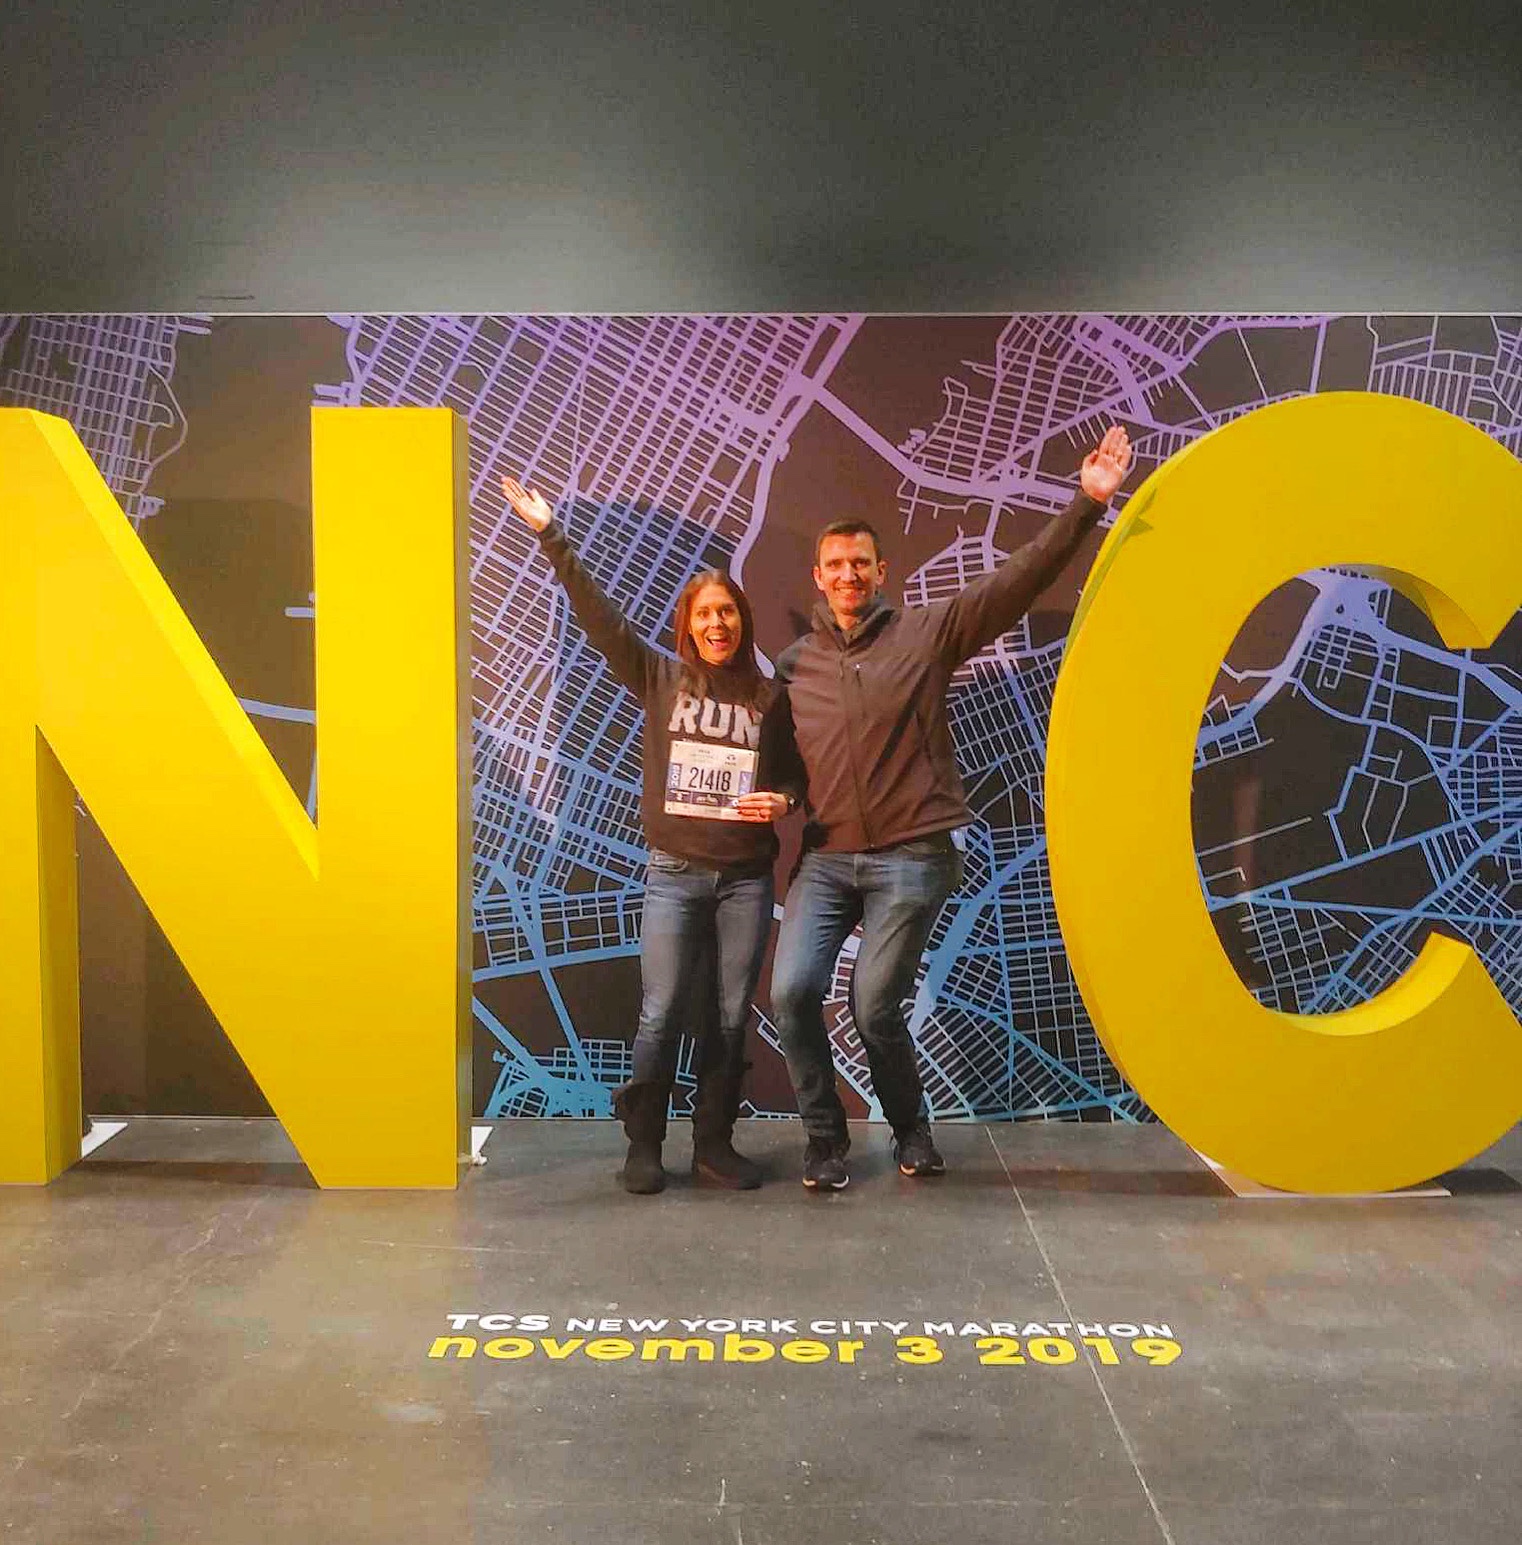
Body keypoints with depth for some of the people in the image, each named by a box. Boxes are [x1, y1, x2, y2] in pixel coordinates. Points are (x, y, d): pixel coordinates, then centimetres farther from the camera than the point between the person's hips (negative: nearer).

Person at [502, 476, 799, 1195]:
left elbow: (796, 774, 14)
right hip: (674, 873, -1)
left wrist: (783, 801, -10)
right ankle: (642, 1145, 16)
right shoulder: (661, 679, 3)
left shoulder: (769, 697, 6)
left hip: (747, 877, 2)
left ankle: (714, 1144, 21)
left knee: (733, 1016, 7)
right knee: (660, 1016, -1)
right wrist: (552, 537, -11)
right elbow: (600, 616, -5)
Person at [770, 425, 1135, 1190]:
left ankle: (912, 1128, 25)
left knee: (874, 1007, -4)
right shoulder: (793, 663, 8)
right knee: (791, 992, -9)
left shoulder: (928, 633, -1)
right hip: (826, 858, 3)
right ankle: (824, 1138, 14)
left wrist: (1086, 504, -15)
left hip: (912, 859, -3)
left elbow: (1020, 578, -8)